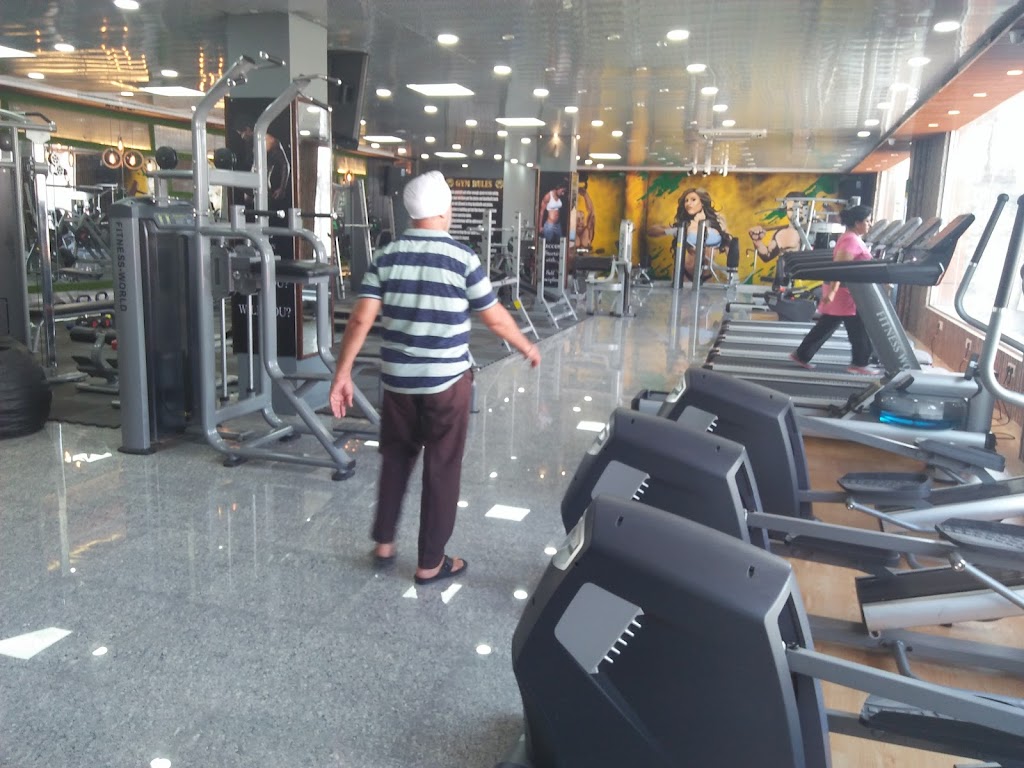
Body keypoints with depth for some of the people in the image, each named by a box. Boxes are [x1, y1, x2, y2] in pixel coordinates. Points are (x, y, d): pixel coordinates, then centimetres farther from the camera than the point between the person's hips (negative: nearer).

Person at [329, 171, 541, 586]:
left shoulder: (386, 256, 0)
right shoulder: (463, 258, -9)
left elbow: (361, 319, -7)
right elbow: (495, 318, -3)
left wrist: (342, 373, -2)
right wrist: (527, 348, 14)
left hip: (398, 379, 4)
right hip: (447, 380, -3)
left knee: (395, 458, 22)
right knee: (442, 468, 7)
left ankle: (383, 542, 29)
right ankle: (431, 563, 17)